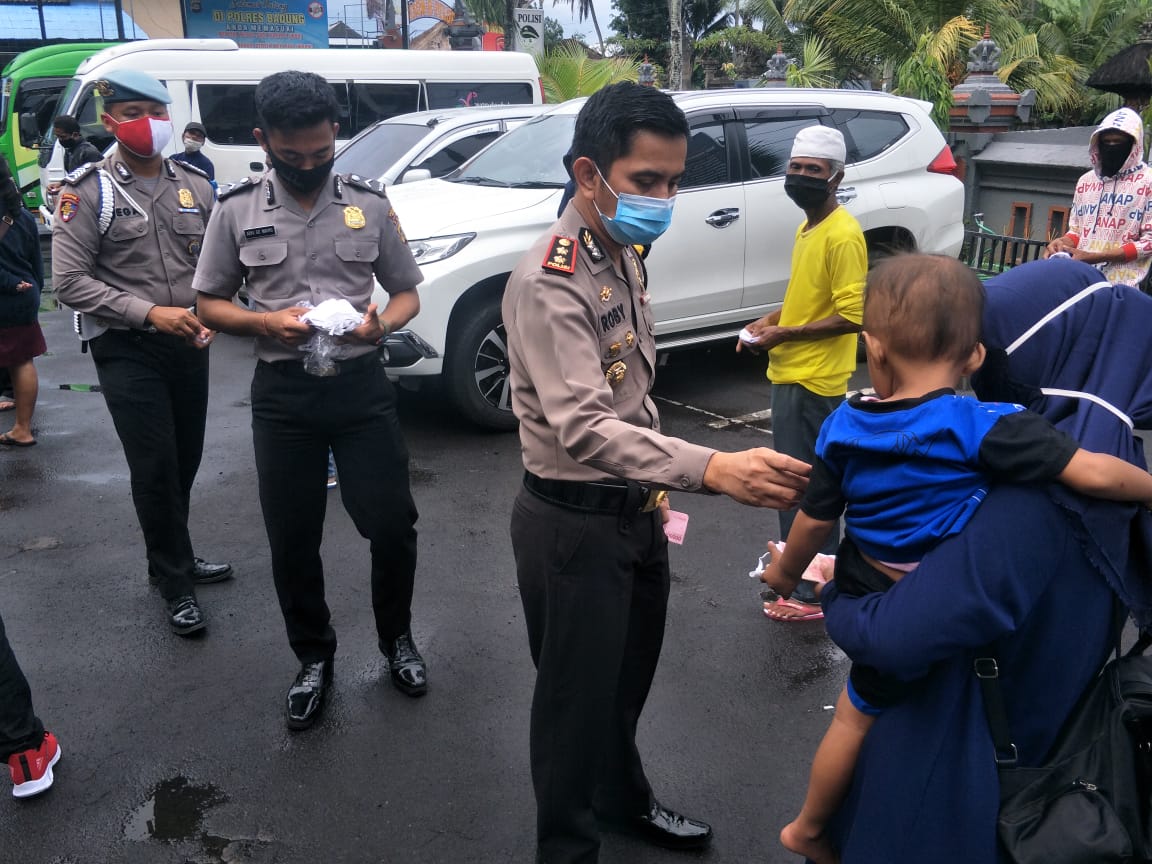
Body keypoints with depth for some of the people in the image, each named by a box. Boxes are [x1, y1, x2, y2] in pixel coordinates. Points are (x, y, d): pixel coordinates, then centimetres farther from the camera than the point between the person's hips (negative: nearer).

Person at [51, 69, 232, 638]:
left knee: (185, 462, 13)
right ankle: (175, 583, 11)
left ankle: (173, 559, 32)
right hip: (126, 350, -5)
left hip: (188, 345, 5)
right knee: (155, 469, -4)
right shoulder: (88, 191, -6)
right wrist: (149, 312, -19)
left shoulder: (194, 186, 8)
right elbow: (69, 281, -11)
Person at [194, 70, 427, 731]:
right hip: (283, 392, 1)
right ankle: (314, 659, 30)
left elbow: (408, 293, 9)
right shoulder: (237, 209, 2)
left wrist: (383, 324, -14)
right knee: (293, 538, 8)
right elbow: (210, 303, 7)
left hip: (362, 384, 0)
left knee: (392, 523, 1)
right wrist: (265, 322, -13)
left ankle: (397, 639, 29)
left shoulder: (370, 202, 3)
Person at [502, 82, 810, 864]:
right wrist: (710, 469, -48)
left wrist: (654, 484, 16)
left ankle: (625, 798, 49)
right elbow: (582, 427, -36)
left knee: (629, 677, 25)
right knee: (577, 693, 9)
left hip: (635, 511, 8)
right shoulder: (549, 283, -24)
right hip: (574, 523, -8)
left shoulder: (626, 257, 5)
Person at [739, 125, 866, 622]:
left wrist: (782, 335, -18)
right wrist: (770, 320, 7)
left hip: (815, 382, -10)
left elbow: (852, 316, -21)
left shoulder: (843, 235, -17)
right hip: (790, 374, 10)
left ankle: (813, 593, 7)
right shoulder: (807, 227, 13)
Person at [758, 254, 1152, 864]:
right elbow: (1095, 474, -27)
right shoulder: (983, 428, -26)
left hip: (866, 596, 4)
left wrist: (787, 571, 16)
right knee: (858, 716, 16)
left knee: (859, 712, 22)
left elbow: (815, 519, -2)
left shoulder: (843, 428, -12)